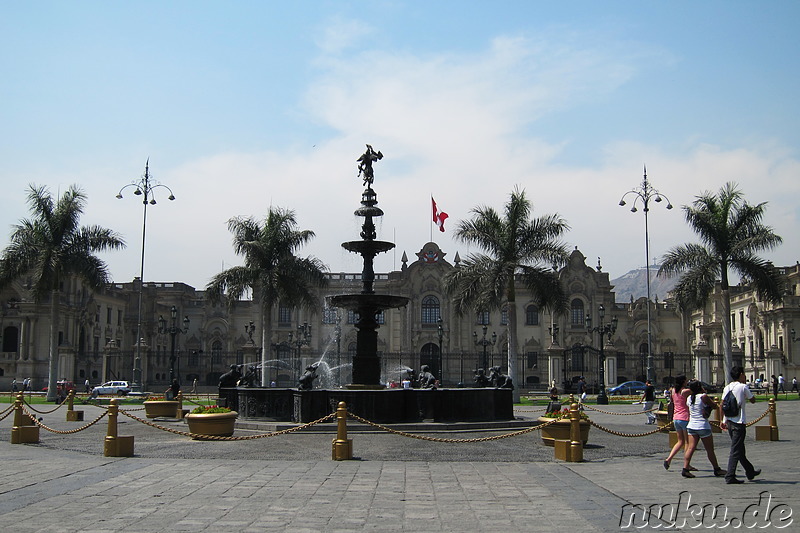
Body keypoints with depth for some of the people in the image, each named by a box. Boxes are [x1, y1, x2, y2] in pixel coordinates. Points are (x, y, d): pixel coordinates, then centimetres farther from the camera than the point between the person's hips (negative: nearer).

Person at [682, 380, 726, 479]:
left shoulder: (689, 398, 6)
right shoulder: (703, 396, -11)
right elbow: (714, 405, 0)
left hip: (691, 426, 5)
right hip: (703, 426, -5)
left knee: (691, 448, 2)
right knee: (710, 449, 7)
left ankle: (685, 469, -8)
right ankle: (717, 469, 19)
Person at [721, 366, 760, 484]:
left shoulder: (727, 388, 8)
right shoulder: (743, 387, -9)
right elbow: (753, 400, 3)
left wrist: (723, 421, 12)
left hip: (729, 421, 7)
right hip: (739, 422, -7)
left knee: (739, 448, 18)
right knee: (736, 450, -5)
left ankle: (750, 471, 34)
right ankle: (730, 476, -7)